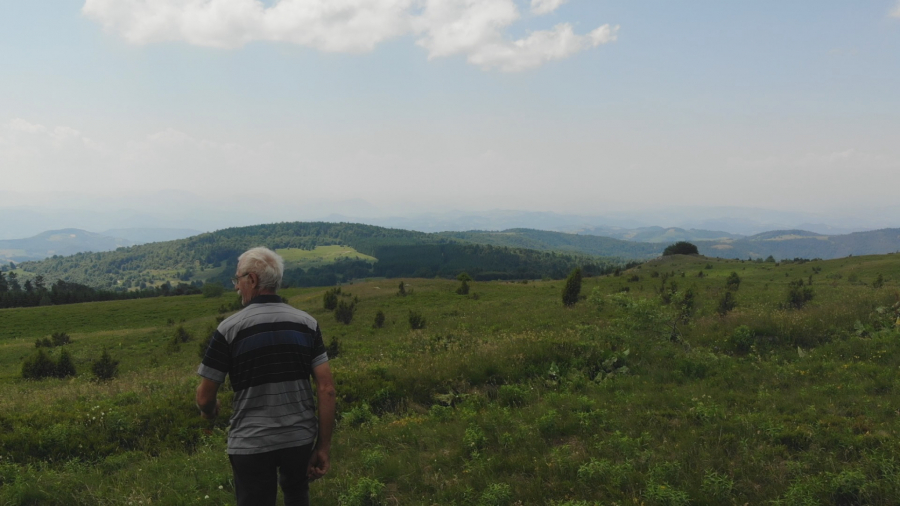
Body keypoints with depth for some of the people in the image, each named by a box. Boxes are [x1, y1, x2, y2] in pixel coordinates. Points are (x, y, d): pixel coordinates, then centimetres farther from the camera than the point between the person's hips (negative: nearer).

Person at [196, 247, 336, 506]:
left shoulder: (230, 328, -11)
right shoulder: (306, 323, -2)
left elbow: (205, 397, -5)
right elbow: (326, 389, -6)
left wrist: (208, 412, 18)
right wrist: (324, 446, 0)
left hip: (253, 443, -3)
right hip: (301, 437, 3)